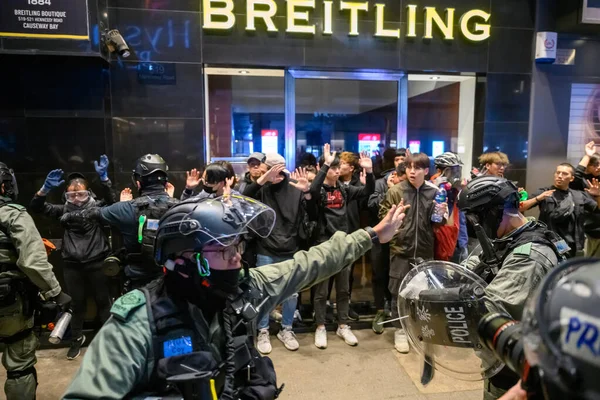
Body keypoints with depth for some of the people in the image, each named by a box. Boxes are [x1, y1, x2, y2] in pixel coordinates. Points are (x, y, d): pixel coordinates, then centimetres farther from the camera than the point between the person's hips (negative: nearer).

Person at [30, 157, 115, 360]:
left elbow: (111, 200, -21)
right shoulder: (64, 210, 4)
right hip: (72, 265, 3)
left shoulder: (97, 207, -3)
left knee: (103, 300, 11)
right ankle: (77, 338, 35)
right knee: (77, 302, 16)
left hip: (96, 262, -2)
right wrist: (46, 188, -20)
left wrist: (104, 177, -36)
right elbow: (37, 207, -2)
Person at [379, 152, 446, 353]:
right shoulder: (395, 191, -5)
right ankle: (400, 330, 23)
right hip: (401, 249, -2)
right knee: (399, 292, 6)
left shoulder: (434, 192, 1)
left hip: (425, 250, 2)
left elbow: (440, 222, 9)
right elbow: (383, 215, 0)